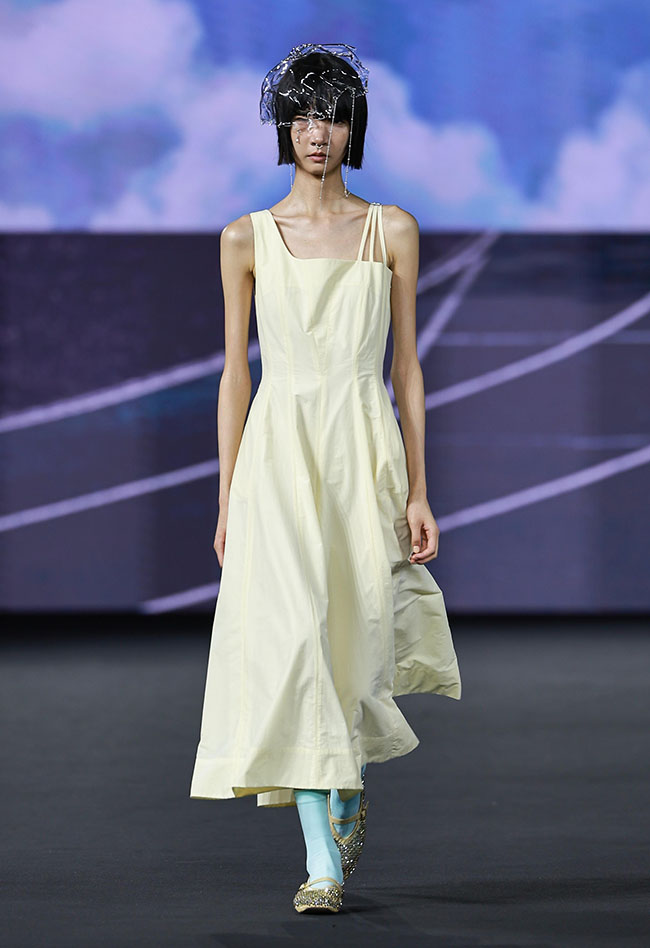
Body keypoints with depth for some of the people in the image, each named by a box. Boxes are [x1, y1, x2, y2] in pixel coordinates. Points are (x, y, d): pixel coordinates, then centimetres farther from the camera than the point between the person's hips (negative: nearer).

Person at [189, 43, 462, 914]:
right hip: (279, 451, -1)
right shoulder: (247, 239, 7)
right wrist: (227, 502, 3)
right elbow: (235, 373, 7)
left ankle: (347, 782, 33)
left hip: (365, 449, 1)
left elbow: (406, 367, 7)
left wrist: (419, 494, 1)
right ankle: (324, 858, -13)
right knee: (293, 631, -14)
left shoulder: (391, 231, 7)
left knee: (356, 636, 1)